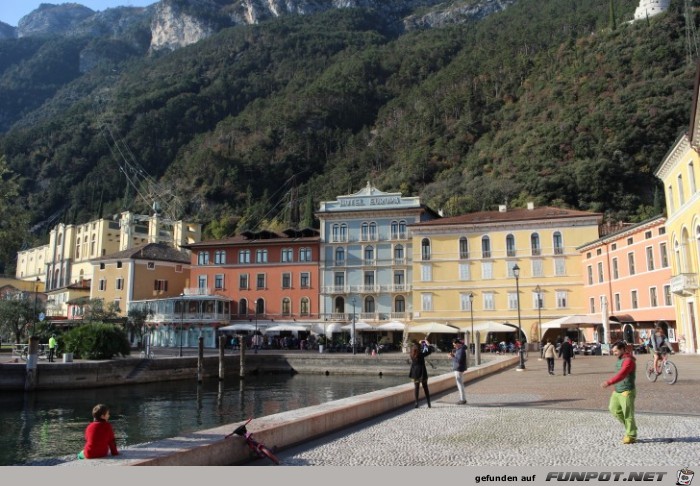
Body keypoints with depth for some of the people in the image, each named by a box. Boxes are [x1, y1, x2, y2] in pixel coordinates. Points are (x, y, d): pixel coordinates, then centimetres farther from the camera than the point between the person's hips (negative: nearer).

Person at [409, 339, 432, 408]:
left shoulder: (412, 355, -2)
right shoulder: (421, 354, -15)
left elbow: (414, 348, 20)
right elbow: (430, 350, -8)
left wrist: (421, 343, 24)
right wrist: (427, 343, 5)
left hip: (415, 373, 3)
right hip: (422, 373, -3)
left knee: (416, 388, 10)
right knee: (425, 388, 8)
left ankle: (416, 403, 4)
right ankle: (429, 404, 10)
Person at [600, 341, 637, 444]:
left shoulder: (628, 360, -18)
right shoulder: (620, 359, 12)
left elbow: (621, 374, -32)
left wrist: (609, 382, -42)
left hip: (627, 392, -9)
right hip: (617, 391, 9)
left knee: (628, 414, -2)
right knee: (614, 409, 11)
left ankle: (631, 436, 9)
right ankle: (629, 427, 26)